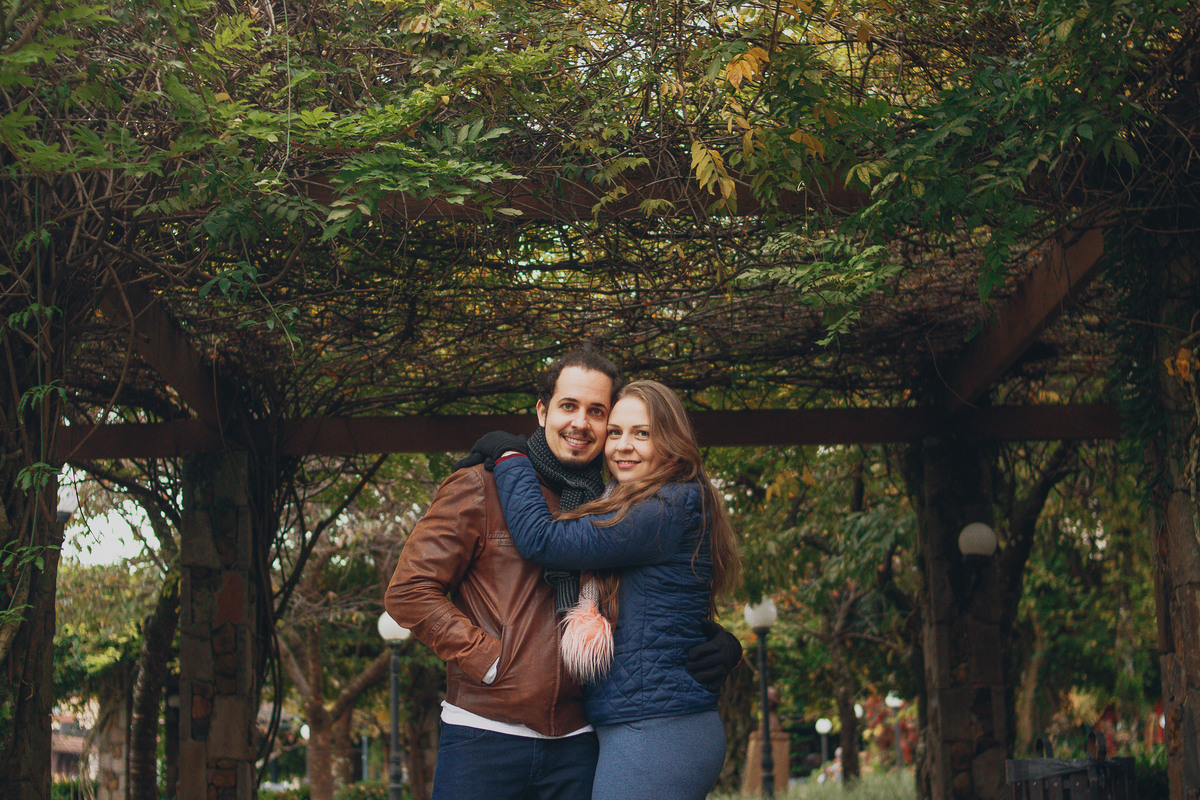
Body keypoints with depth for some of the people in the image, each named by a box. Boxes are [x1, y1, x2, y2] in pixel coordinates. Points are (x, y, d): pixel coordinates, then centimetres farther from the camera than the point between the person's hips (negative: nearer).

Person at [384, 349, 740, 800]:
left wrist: (720, 647, -2)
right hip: (484, 735, -3)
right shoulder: (480, 489, 0)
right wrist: (492, 660, -10)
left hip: (578, 743, 3)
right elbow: (408, 591, -4)